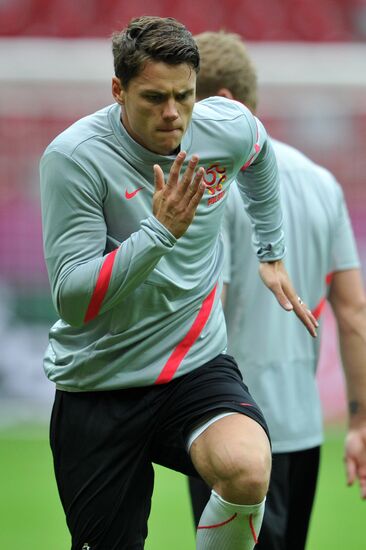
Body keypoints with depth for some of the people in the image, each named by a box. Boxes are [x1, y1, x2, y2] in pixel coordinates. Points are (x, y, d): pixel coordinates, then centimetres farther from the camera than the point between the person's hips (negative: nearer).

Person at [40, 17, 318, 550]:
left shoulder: (227, 128, -4)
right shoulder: (73, 158, -17)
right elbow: (72, 300, -21)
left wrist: (272, 253, 28)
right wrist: (160, 229, -29)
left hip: (196, 364, 2)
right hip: (99, 382, -1)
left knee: (246, 470, -30)